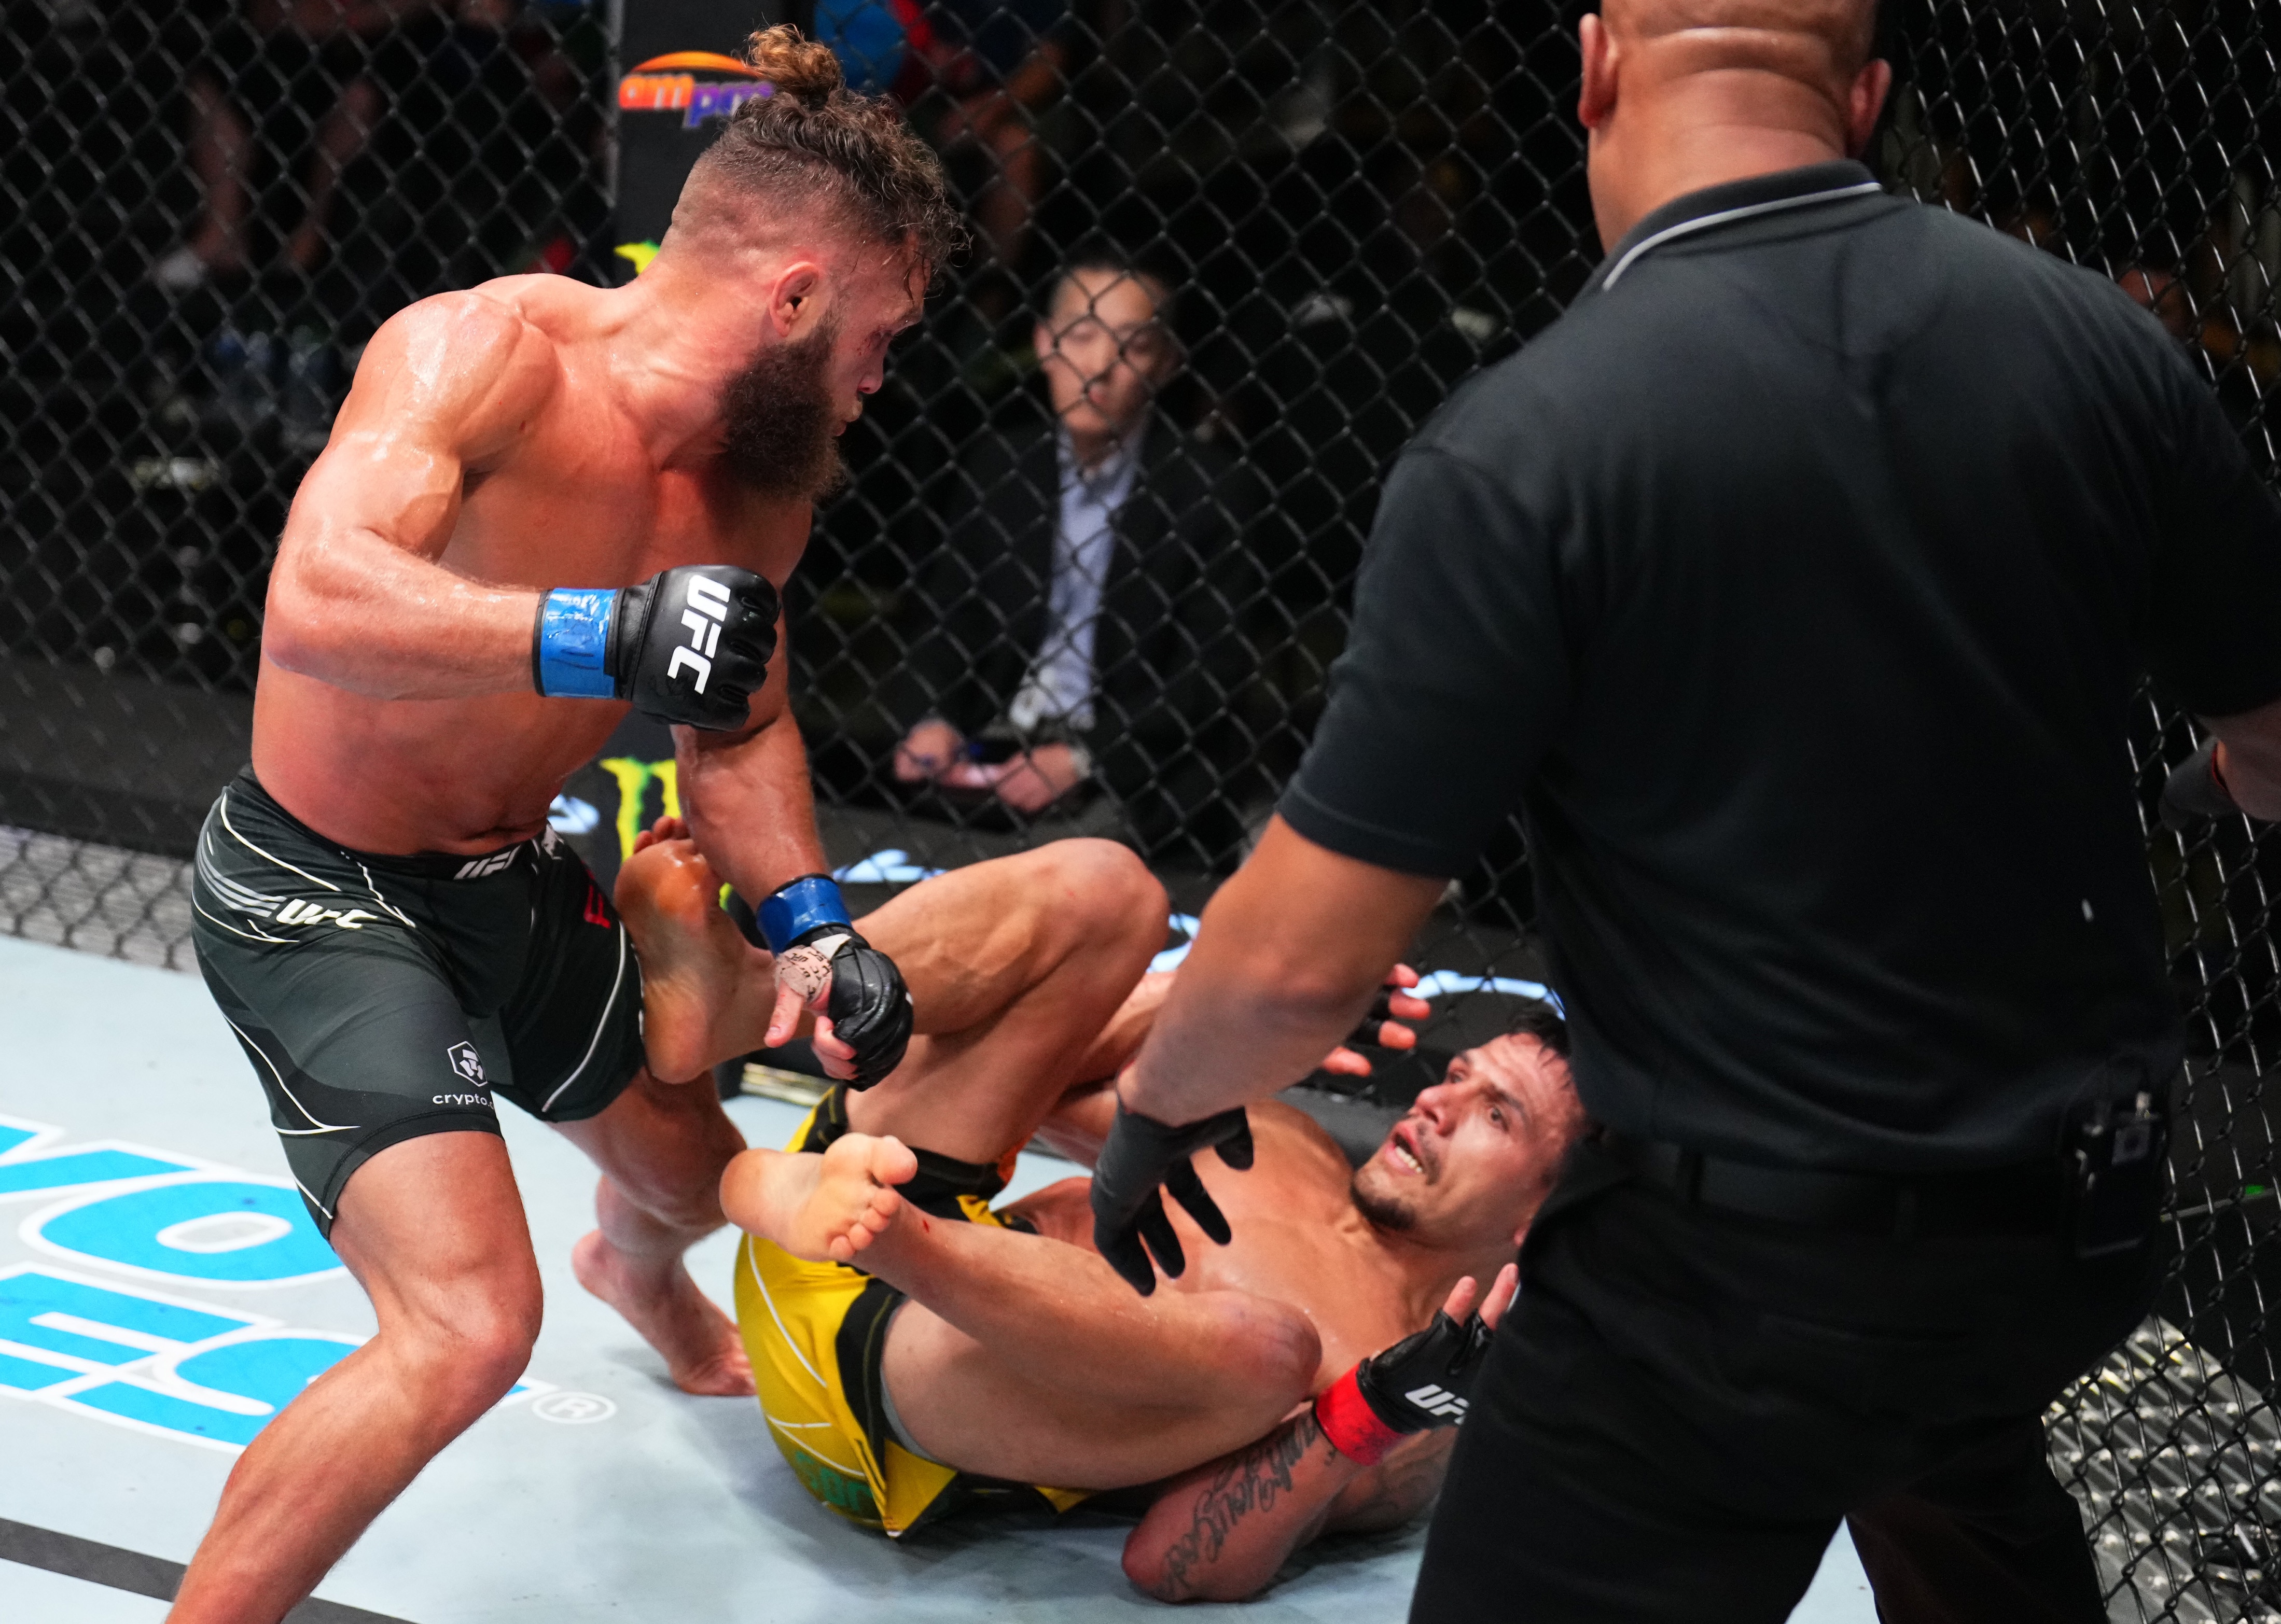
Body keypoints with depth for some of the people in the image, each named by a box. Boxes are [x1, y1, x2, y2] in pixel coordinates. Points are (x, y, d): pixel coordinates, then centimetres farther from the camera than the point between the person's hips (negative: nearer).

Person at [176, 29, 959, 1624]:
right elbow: (316, 604, -44)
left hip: (513, 878, 8)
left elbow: (737, 724, 10)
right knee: (469, 1326, -25)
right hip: (318, 895, -8)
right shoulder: (487, 353, -29)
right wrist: (607, 636, -55)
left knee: (695, 1173, 30)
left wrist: (807, 922, -7)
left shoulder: (759, 472, -4)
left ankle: (643, 1278, 70)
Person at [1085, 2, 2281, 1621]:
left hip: (1747, 1264, -6)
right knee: (1952, 1434, 37)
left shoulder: (1522, 448, -20)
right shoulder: (2096, 340, -8)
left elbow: (1304, 960, -18)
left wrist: (1160, 1101, 4)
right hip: (2083, 1214, 6)